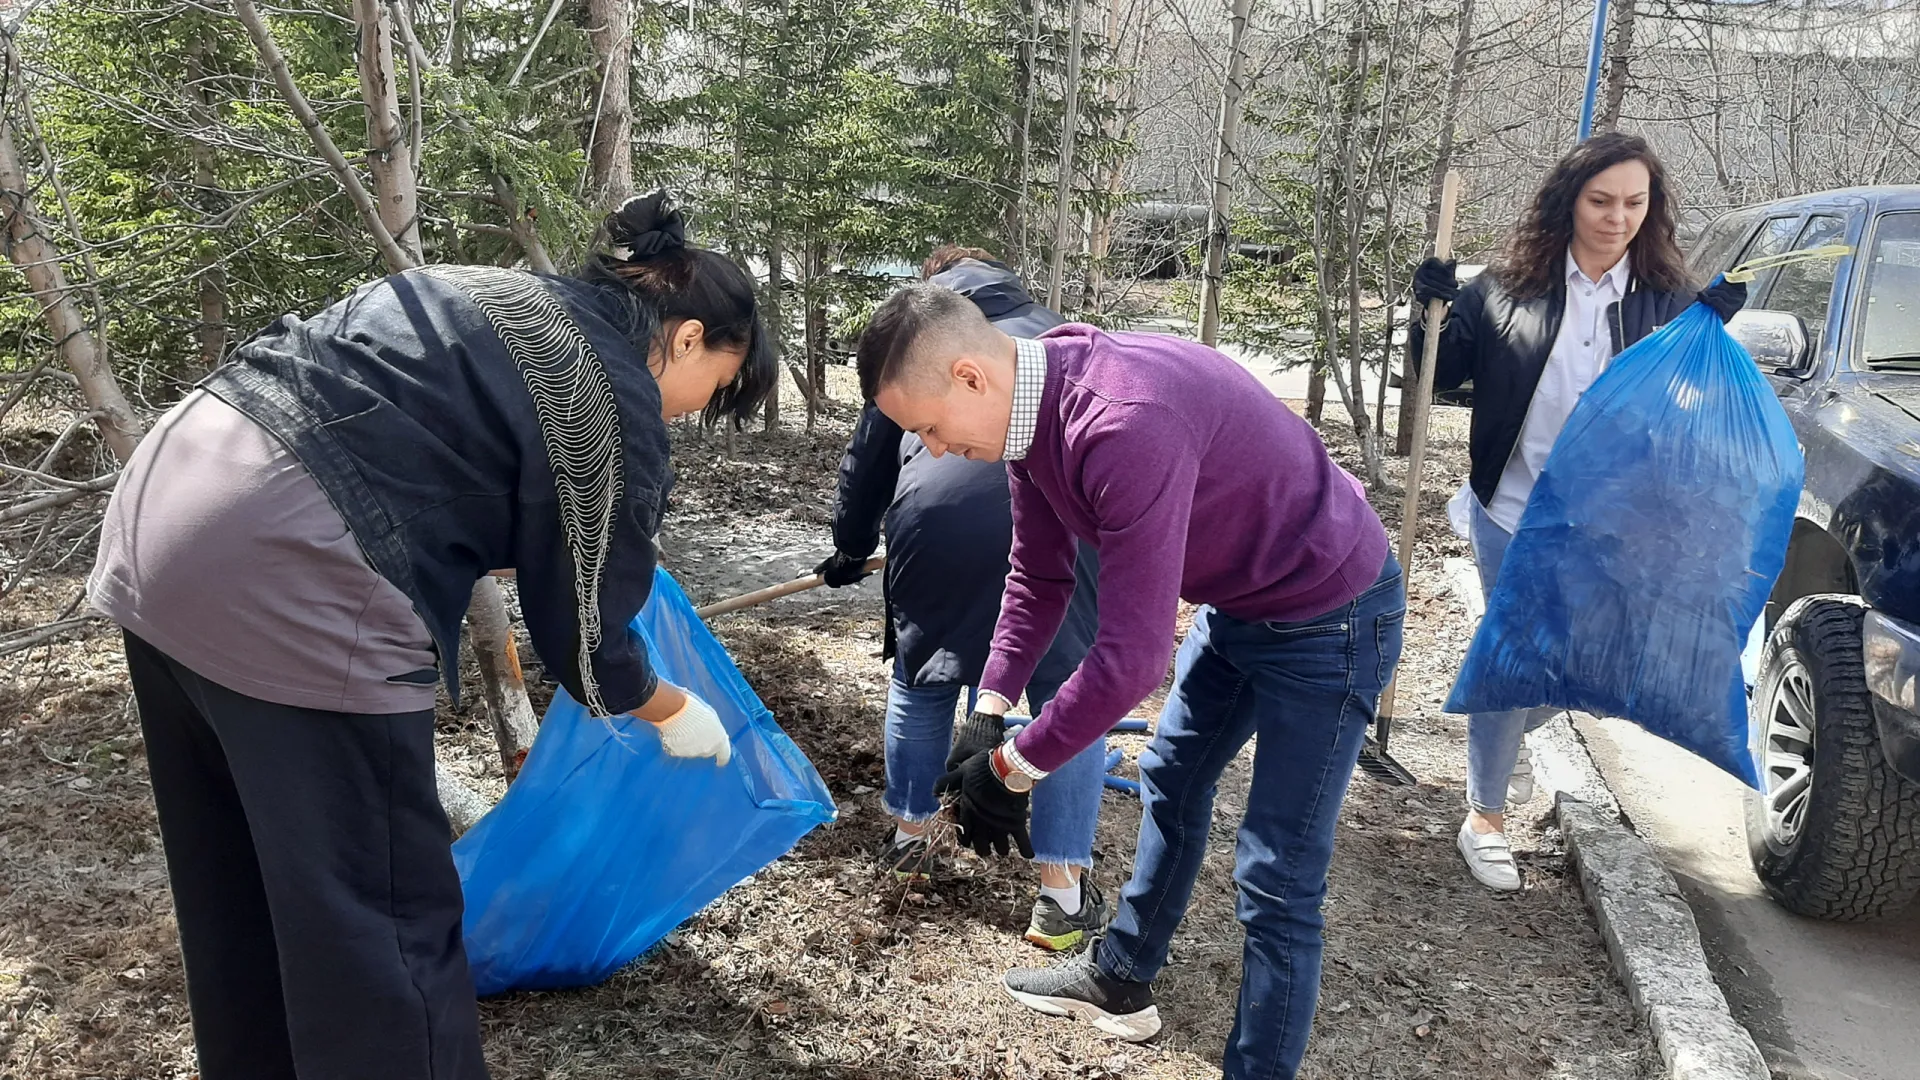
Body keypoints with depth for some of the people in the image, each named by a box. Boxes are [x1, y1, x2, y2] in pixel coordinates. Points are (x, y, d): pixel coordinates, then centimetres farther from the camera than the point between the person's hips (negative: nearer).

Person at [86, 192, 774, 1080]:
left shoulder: (505, 298, 21)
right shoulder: (613, 404, -4)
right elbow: (583, 632, 2)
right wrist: (676, 715, 21)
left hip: (167, 501, 10)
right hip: (277, 579, -10)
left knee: (238, 878, 24)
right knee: (378, 918, 3)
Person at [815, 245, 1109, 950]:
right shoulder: (1056, 335, 30)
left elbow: (867, 456, 30)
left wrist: (851, 547, 44)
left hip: (938, 519, 0)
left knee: (921, 679, 22)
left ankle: (908, 836, 38)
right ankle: (1062, 893, 13)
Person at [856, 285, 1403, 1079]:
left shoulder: (1124, 424, -37)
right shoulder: (1029, 408, -7)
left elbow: (1131, 657, -36)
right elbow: (1039, 578, 4)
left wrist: (1011, 768, -23)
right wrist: (988, 715, -5)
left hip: (1329, 614, -10)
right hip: (1237, 603, 10)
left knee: (1276, 881, -4)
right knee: (1170, 784, 23)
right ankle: (1119, 983, 44)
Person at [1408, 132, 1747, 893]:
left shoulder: (1667, 300, 1)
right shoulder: (1511, 287, -5)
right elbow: (1441, 375, 1)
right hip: (1513, 514, -2)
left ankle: (1507, 737, 49)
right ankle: (1485, 819, 19)